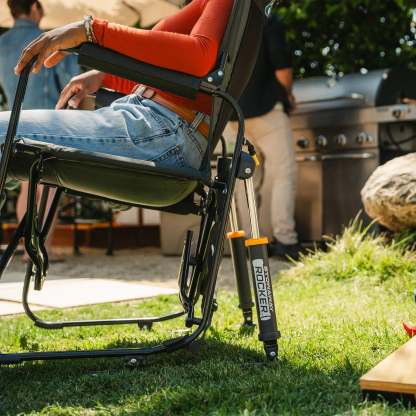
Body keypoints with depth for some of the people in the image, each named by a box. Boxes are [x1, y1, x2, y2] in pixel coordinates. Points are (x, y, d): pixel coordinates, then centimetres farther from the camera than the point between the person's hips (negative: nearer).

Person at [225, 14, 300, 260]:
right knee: (283, 173, -3)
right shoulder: (270, 22, -5)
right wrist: (288, 93, 6)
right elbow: (282, 66, -10)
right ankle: (284, 239, -11)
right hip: (267, 109, -6)